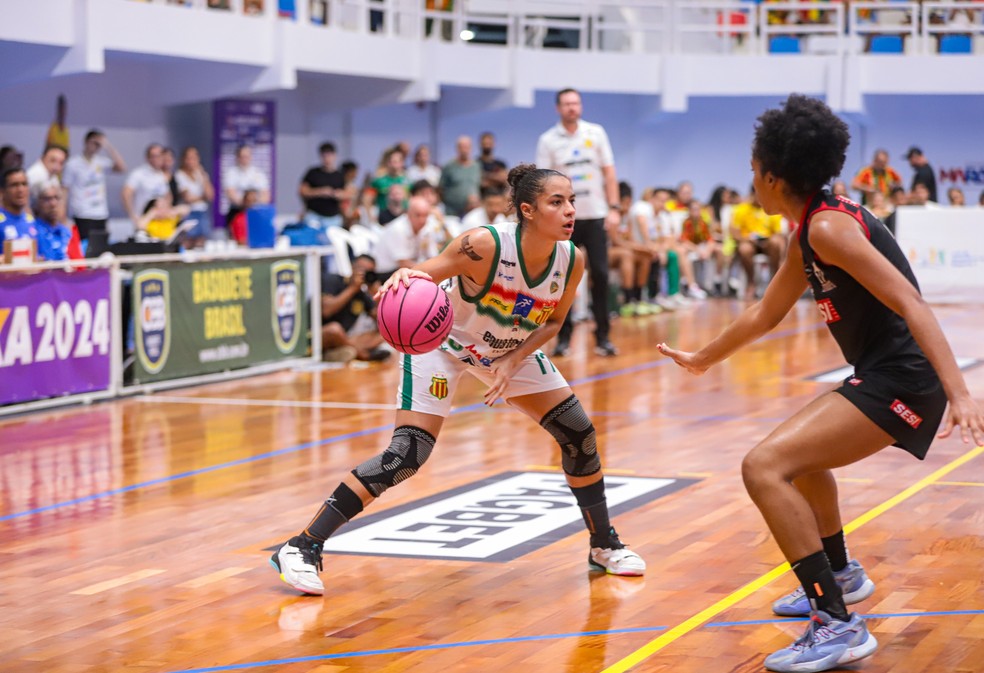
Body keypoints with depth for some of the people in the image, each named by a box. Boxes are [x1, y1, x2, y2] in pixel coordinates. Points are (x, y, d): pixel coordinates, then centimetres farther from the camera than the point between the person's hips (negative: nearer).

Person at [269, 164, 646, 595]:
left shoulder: (572, 260, -18)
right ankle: (302, 548, -14)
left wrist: (512, 362, -18)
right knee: (406, 455, -19)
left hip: (511, 350, 6)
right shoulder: (486, 245, -34)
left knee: (578, 433, 1)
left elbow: (552, 321, -3)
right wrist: (402, 278, -56)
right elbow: (425, 273, -32)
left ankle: (604, 546, 23)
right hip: (442, 341, -6)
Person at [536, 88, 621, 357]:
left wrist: (614, 208, -3)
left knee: (600, 275, -3)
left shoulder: (596, 133, 4)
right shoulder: (548, 140, 1)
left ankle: (602, 336, 3)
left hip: (595, 216, 1)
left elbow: (609, 173, 5)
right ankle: (564, 337, 7)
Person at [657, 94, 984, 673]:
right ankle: (842, 576, 50)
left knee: (764, 467, -20)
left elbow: (911, 304, -24)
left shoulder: (828, 226, -16)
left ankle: (839, 625, -19)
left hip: (901, 381, -11)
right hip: (883, 375, 11)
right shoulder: (808, 232, 14)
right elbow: (767, 312, 29)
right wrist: (702, 359, 41)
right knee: (801, 454, 33)